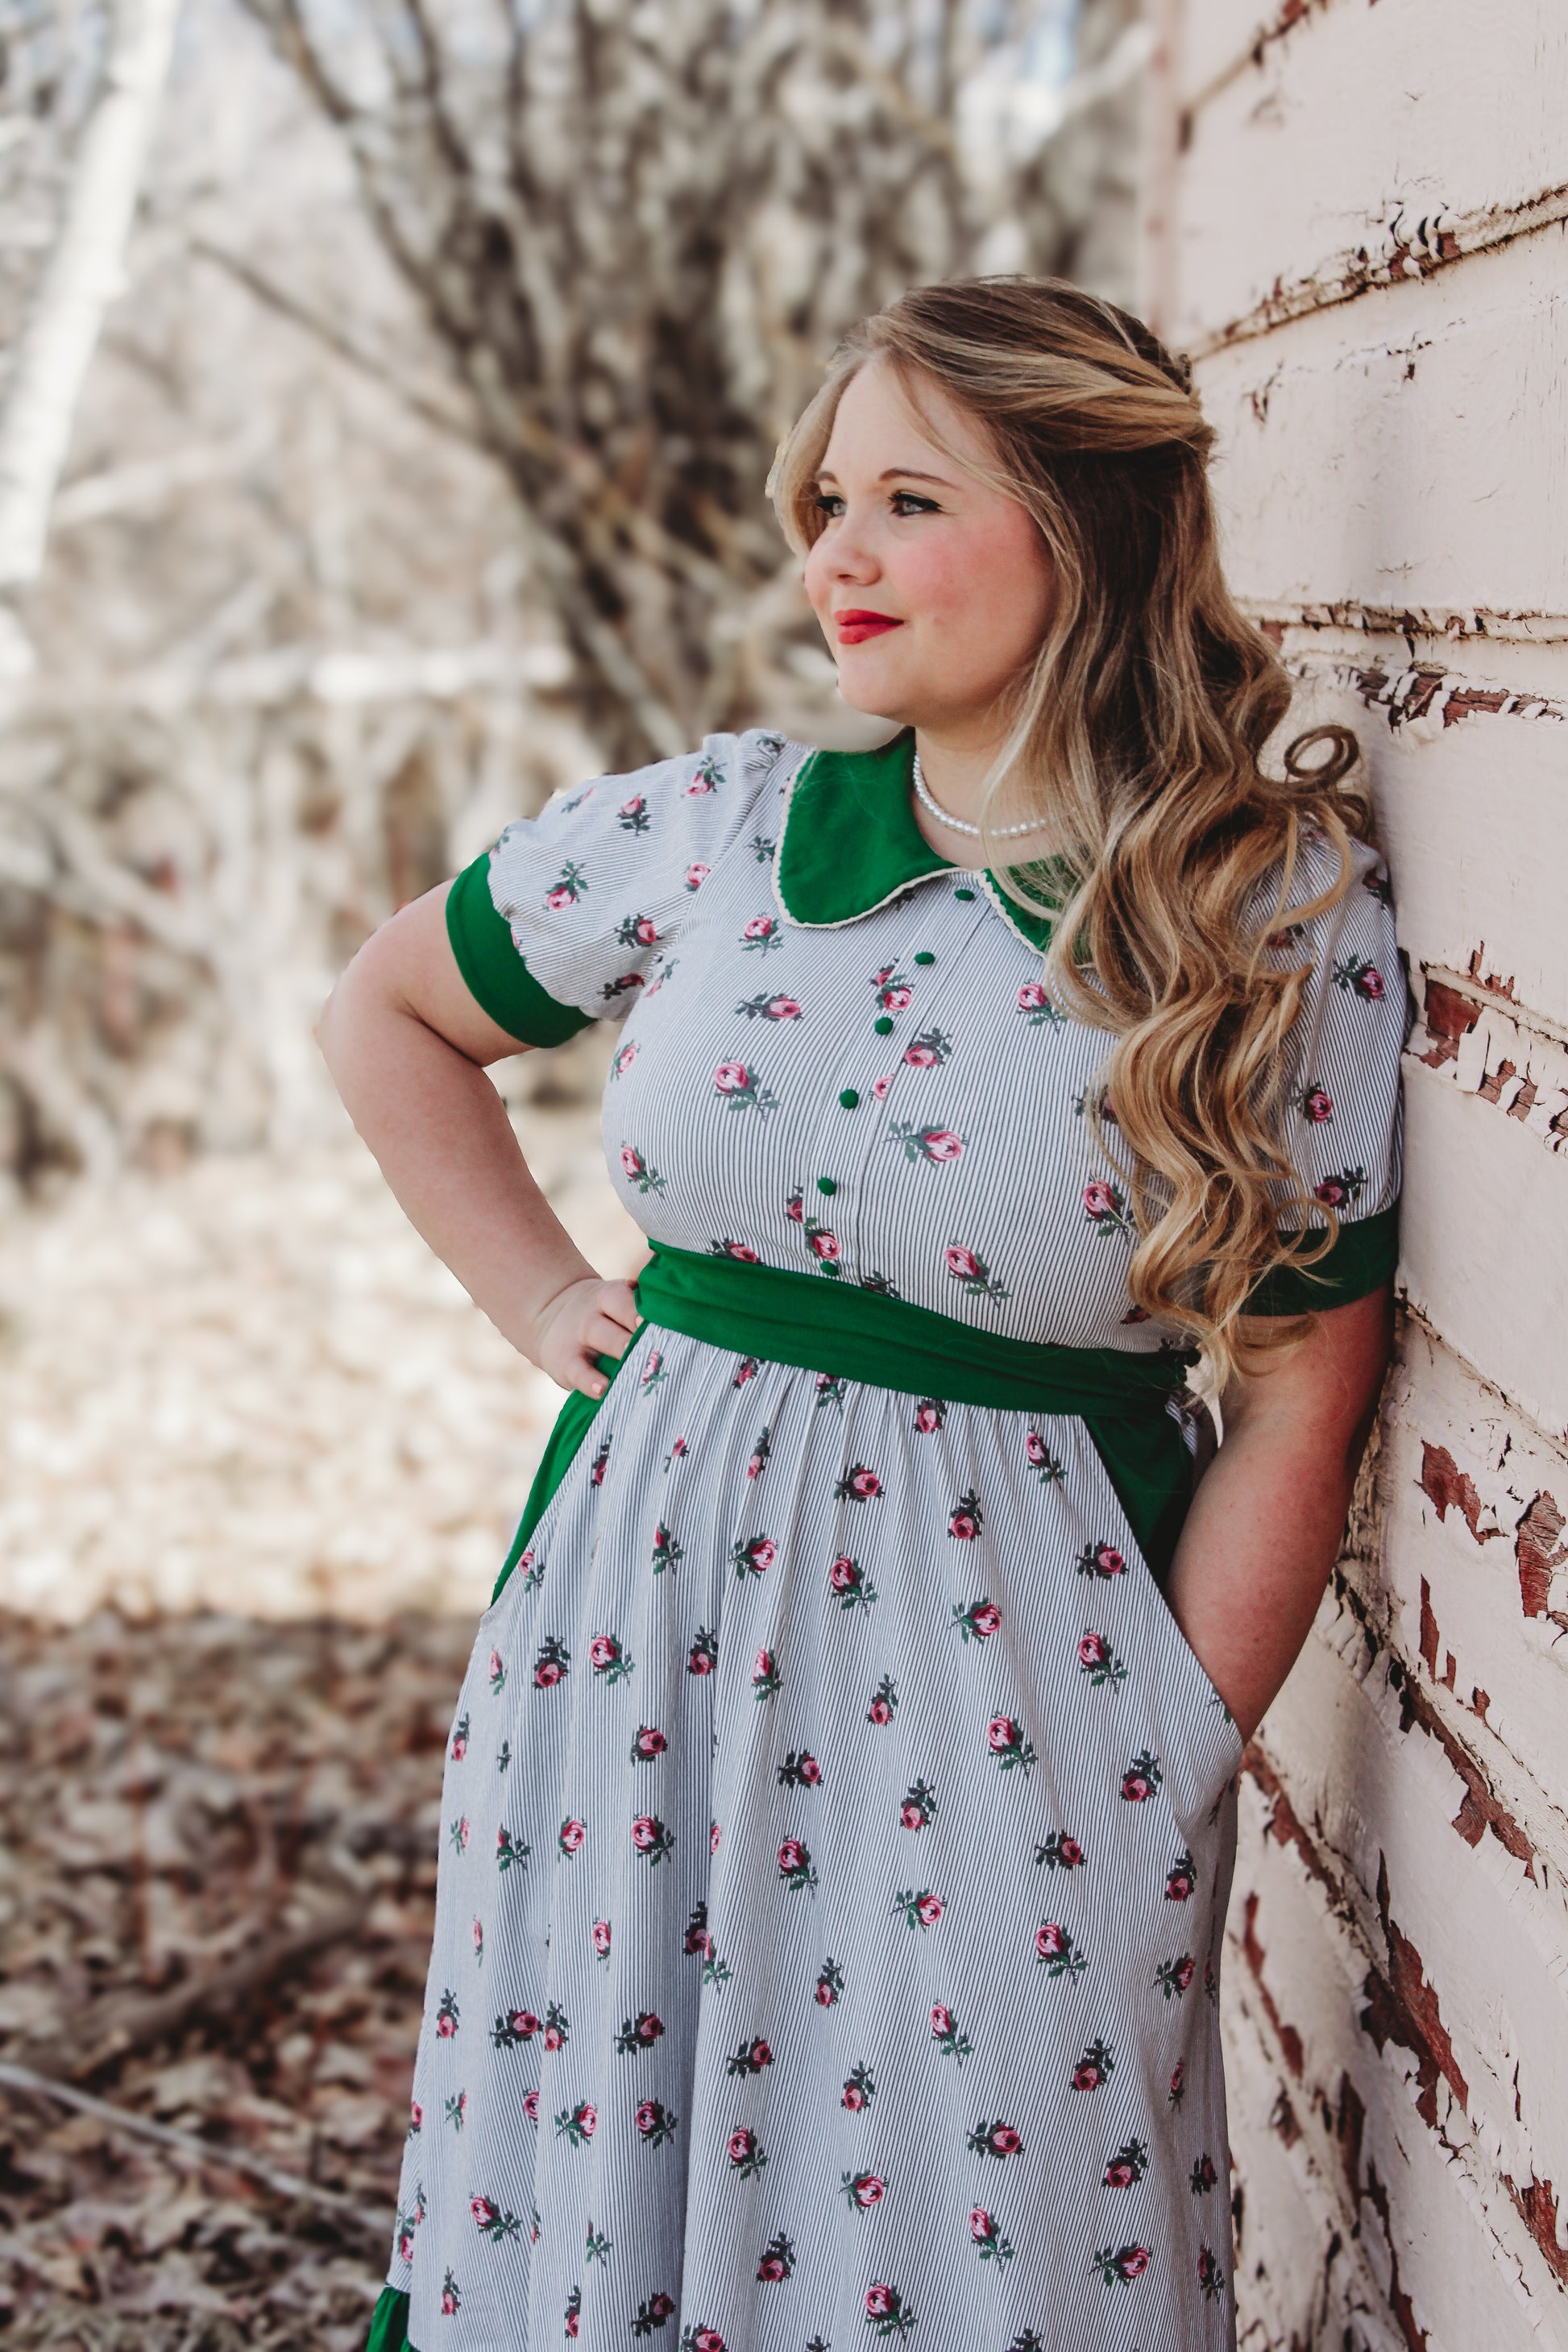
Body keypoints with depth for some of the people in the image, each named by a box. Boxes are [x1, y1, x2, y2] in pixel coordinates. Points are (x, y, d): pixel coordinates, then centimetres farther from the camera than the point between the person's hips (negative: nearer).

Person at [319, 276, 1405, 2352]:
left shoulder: (1297, 927, -9)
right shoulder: (707, 831, 0)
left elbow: (1294, 1409, -6)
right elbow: (388, 1008, 16)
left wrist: (1168, 1771, -6)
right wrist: (541, 1294, 10)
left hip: (1002, 1692, -3)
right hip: (645, 1620, 3)